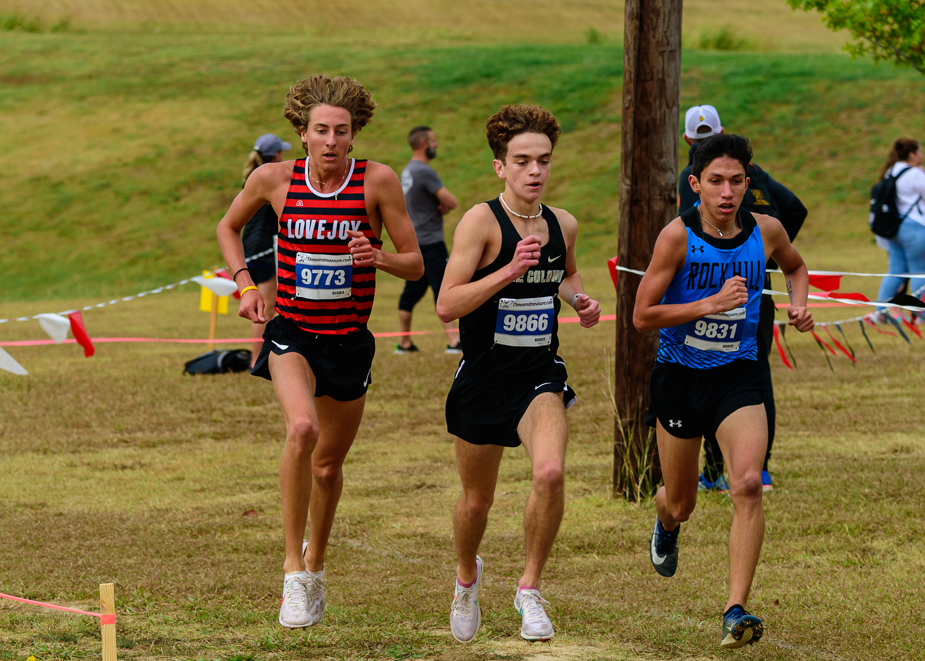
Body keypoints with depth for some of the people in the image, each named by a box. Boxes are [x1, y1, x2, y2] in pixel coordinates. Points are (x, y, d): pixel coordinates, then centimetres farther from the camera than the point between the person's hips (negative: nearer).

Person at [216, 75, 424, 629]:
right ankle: (294, 568, -21)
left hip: (349, 340, 1)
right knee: (302, 428, -30)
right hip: (291, 333, -1)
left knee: (328, 466, 13)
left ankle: (316, 560, 43)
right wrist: (246, 285, 1)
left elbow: (416, 265, -4)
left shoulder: (378, 181, -9)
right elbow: (229, 228, 15)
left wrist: (379, 257, -24)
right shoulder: (274, 179, -5)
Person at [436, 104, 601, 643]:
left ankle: (530, 588, -6)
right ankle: (467, 576, 46)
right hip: (483, 378, -2)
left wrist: (579, 300, 5)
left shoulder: (563, 225, 2)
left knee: (551, 472, -25)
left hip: (540, 376, 2)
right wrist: (509, 271, -29)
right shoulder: (481, 222, -14)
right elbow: (447, 306, -21)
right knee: (477, 501, 13)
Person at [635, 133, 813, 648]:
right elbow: (642, 316, -13)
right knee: (681, 505, 13)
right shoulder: (678, 235, -13)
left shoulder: (766, 231, -3)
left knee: (748, 484, -23)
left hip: (739, 374, 1)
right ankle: (667, 522, 53)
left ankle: (736, 611, -22)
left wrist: (800, 304, 2)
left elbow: (795, 266, 22)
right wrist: (711, 304, -22)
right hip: (679, 374, -1)